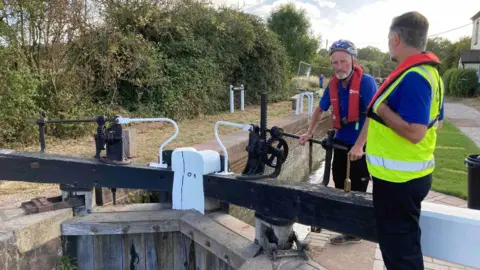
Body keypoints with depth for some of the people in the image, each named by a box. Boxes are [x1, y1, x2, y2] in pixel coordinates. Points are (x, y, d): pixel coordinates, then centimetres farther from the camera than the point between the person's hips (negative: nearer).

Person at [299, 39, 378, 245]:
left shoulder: (366, 81, -17)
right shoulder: (333, 84, 1)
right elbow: (320, 109, 17)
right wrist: (309, 133, 14)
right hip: (341, 143, 6)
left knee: (357, 191, 4)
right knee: (340, 188, 13)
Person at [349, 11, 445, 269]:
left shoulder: (412, 77, -23)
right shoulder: (428, 71, 9)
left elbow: (414, 132, -29)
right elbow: (433, 121, 17)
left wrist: (381, 108, -19)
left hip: (398, 177, -10)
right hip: (409, 174, 10)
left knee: (398, 244, 5)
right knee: (404, 239, 23)